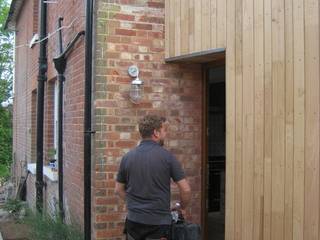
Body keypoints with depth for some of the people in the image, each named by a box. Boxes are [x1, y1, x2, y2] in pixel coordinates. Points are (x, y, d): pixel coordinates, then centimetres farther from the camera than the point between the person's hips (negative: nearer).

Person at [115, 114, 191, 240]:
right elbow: (186, 190, -8)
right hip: (159, 223, -4)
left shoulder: (127, 157, 1)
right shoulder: (167, 156, -10)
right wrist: (182, 207, 10)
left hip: (133, 221, 4)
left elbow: (119, 189, 10)